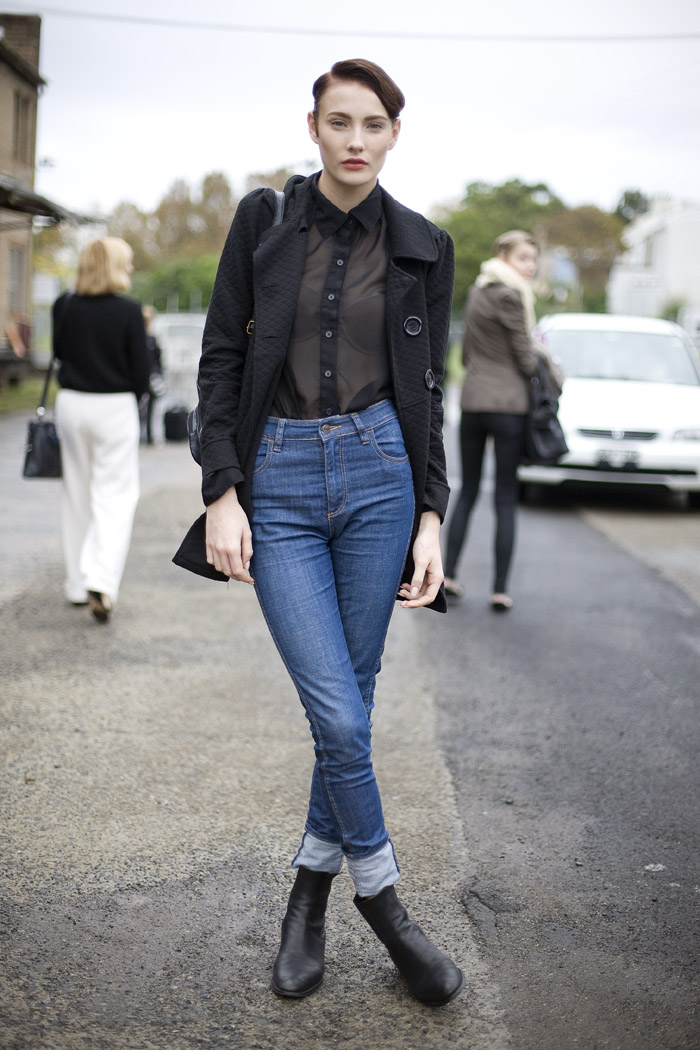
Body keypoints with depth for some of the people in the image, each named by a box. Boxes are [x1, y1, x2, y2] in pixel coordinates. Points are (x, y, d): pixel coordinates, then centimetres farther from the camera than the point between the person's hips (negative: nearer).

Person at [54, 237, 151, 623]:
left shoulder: (64, 306, -2)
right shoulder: (128, 311, -12)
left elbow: (59, 352, 11)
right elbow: (141, 370, -8)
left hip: (71, 403, 4)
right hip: (115, 407, -4)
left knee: (77, 495, 15)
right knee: (115, 495, 1)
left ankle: (78, 584, 22)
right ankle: (101, 582, -15)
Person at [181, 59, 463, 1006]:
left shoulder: (421, 246, 6)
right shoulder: (264, 219, 3)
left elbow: (426, 387, 8)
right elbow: (221, 357, 2)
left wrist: (432, 515, 0)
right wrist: (222, 492, -6)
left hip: (378, 474, 2)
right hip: (278, 482, -1)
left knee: (349, 702, 6)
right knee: (338, 715, -7)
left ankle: (312, 893, 27)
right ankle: (385, 908, 13)